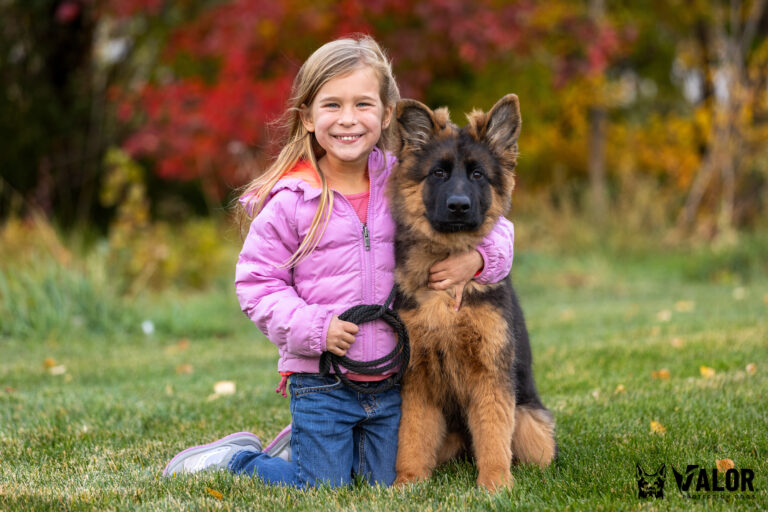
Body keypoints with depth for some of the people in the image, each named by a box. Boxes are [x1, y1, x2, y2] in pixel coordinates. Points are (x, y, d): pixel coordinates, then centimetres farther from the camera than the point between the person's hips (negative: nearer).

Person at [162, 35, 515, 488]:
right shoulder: (290, 201, -9)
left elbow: (494, 227, 5)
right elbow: (257, 283, -5)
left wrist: (477, 259, -16)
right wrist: (314, 328, -17)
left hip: (392, 378, 4)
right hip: (320, 382, -3)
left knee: (387, 486, 13)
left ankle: (303, 442, 36)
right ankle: (234, 457, 24)